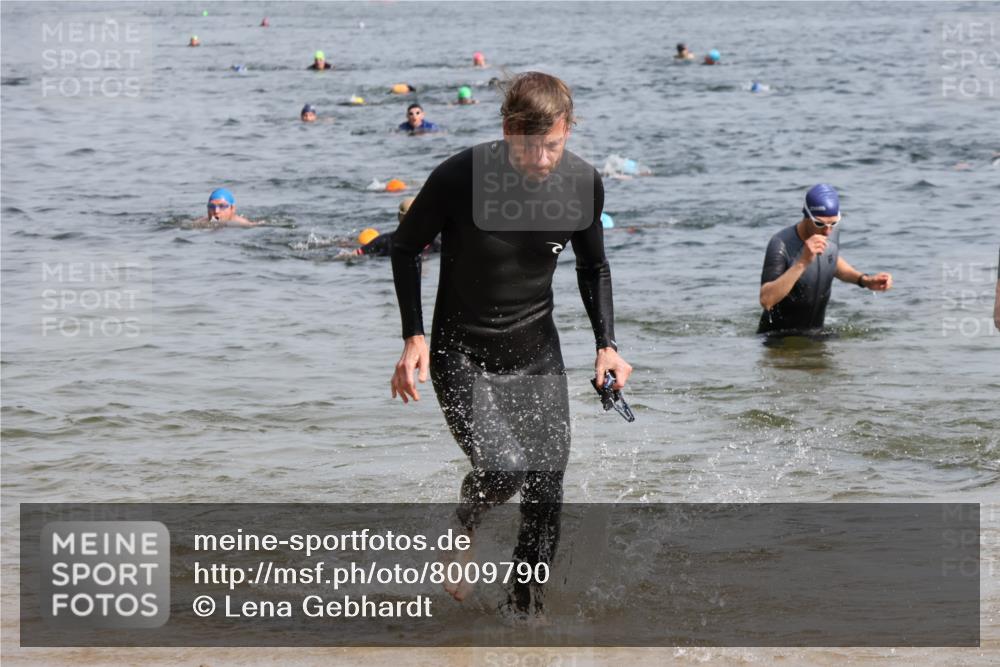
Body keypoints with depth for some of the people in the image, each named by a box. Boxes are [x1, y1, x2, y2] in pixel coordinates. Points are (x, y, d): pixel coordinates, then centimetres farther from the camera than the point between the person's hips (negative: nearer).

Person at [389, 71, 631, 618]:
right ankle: (465, 528, 15)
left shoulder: (583, 183, -9)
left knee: (546, 490, -1)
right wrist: (414, 337, -11)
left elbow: (593, 267, 10)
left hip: (536, 353, 4)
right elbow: (405, 248, -4)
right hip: (461, 354, -4)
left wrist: (606, 345, 0)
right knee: (503, 467, -21)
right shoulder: (459, 178, -21)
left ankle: (523, 607, 19)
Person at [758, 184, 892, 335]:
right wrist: (803, 262, -41)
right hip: (778, 336, -5)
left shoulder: (832, 232, -5)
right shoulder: (781, 244, -25)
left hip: (815, 333, 5)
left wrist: (864, 280, 5)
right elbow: (766, 300, -36)